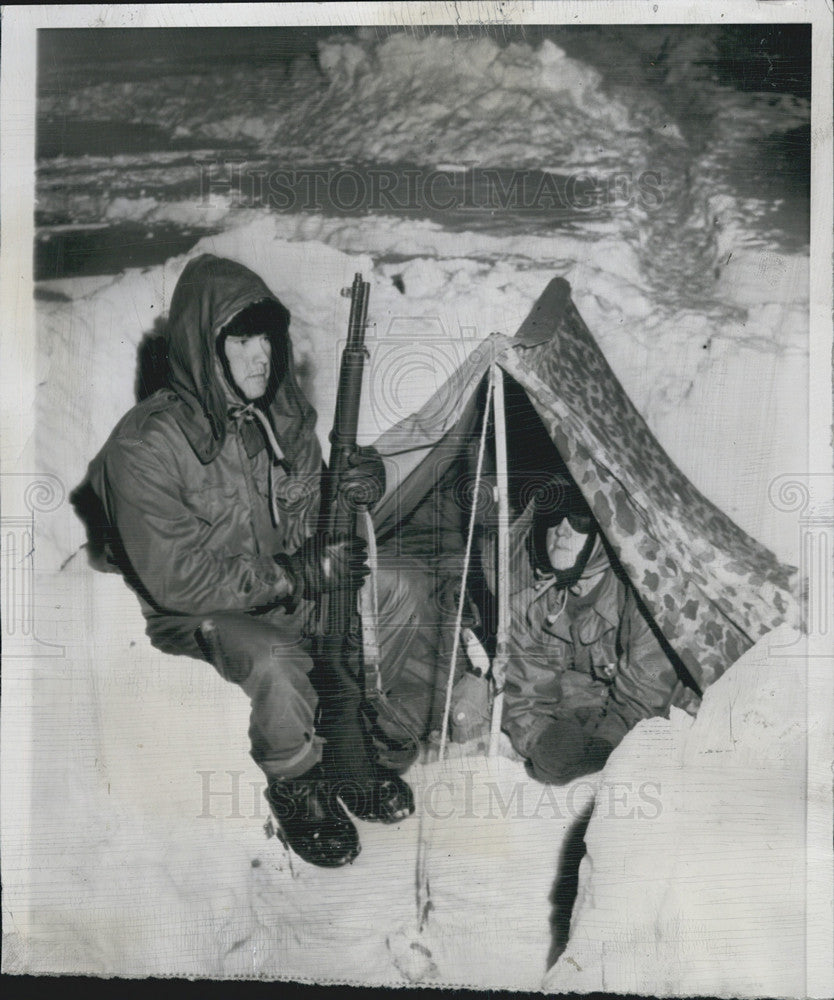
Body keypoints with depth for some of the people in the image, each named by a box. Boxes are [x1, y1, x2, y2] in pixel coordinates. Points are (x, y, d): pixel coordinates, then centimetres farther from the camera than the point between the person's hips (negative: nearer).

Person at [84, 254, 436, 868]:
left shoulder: (282, 414, -4)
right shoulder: (145, 447, -25)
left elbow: (313, 513, 9)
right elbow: (175, 579, -25)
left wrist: (359, 487, -16)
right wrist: (299, 574, -26)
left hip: (284, 582, 7)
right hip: (194, 613, -6)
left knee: (395, 591, -9)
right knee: (277, 659, -35)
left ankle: (346, 752, 7)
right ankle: (295, 789, -2)